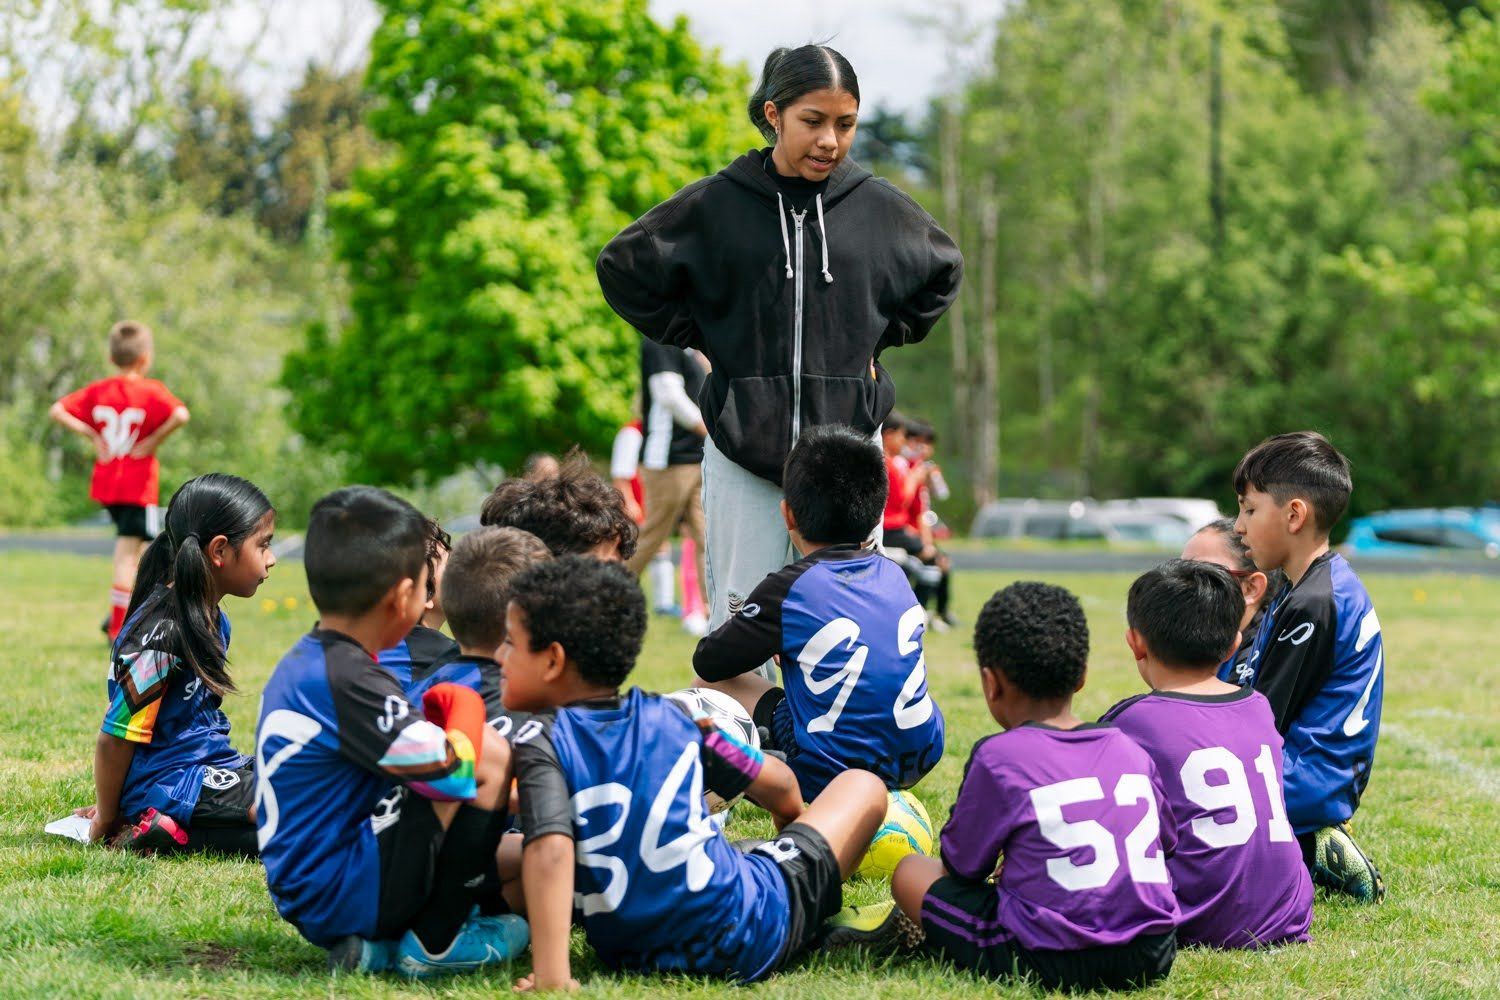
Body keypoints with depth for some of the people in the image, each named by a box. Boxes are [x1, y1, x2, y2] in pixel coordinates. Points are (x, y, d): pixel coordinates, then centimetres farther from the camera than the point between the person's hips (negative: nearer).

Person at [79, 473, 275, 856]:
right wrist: (105, 821, -3)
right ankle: (170, 832, -13)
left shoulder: (213, 620, 11)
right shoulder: (162, 633, -20)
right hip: (173, 785, -10)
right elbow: (116, 736, -15)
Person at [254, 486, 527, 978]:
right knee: (491, 756, -13)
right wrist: (465, 703, -1)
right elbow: (454, 768, -23)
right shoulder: (349, 680, -21)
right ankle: (433, 945, -5)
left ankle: (373, 944, 9)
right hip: (346, 896, -10)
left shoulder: (301, 662, 10)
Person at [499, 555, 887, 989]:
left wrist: (551, 976, -34)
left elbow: (550, 847, -30)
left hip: (634, 954, -1)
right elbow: (780, 788, 12)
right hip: (753, 940, 1)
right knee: (863, 785, 21)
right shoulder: (674, 718, -1)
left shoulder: (541, 742, -11)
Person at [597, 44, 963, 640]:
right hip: (743, 446, -1)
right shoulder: (714, 205, -2)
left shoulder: (881, 209, 3)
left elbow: (941, 272, 23)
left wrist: (884, 338, 10)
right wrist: (696, 340, 4)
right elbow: (622, 268, 10)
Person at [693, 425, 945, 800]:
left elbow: (707, 663, -1)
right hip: (918, 762, 5)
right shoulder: (895, 576, 6)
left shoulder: (789, 590, -11)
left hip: (826, 775, -5)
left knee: (710, 683, 10)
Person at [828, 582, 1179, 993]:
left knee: (912, 871, 12)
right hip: (1154, 958, 5)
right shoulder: (1131, 751, 8)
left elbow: (962, 866, 3)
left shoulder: (997, 758, -7)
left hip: (1050, 964, -5)